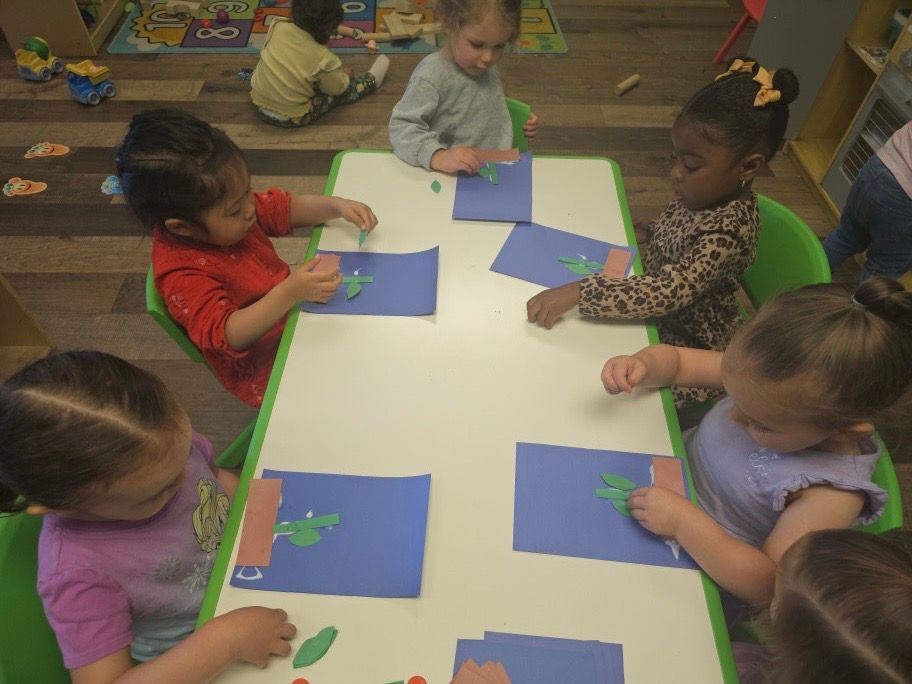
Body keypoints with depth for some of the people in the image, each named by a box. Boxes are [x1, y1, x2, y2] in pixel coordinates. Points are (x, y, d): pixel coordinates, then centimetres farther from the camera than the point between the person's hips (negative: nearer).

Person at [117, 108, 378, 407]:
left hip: (290, 311, 8)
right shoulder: (181, 273, -29)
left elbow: (285, 208, 4)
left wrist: (337, 205, -14)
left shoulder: (228, 213, -7)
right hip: (269, 373, -8)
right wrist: (289, 293, -46)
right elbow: (226, 335, -34)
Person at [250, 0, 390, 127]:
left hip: (258, 103, 5)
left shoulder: (277, 27, -14)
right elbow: (338, 88, -7)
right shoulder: (323, 59, -26)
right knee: (345, 89, 10)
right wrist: (345, 76, 14)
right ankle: (371, 80, 32)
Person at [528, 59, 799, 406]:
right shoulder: (705, 191, -7)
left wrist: (577, 292, -48)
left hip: (689, 348, -8)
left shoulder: (730, 228, -31)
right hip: (659, 319, 8)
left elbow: (667, 292, -41)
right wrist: (649, 231, -6)